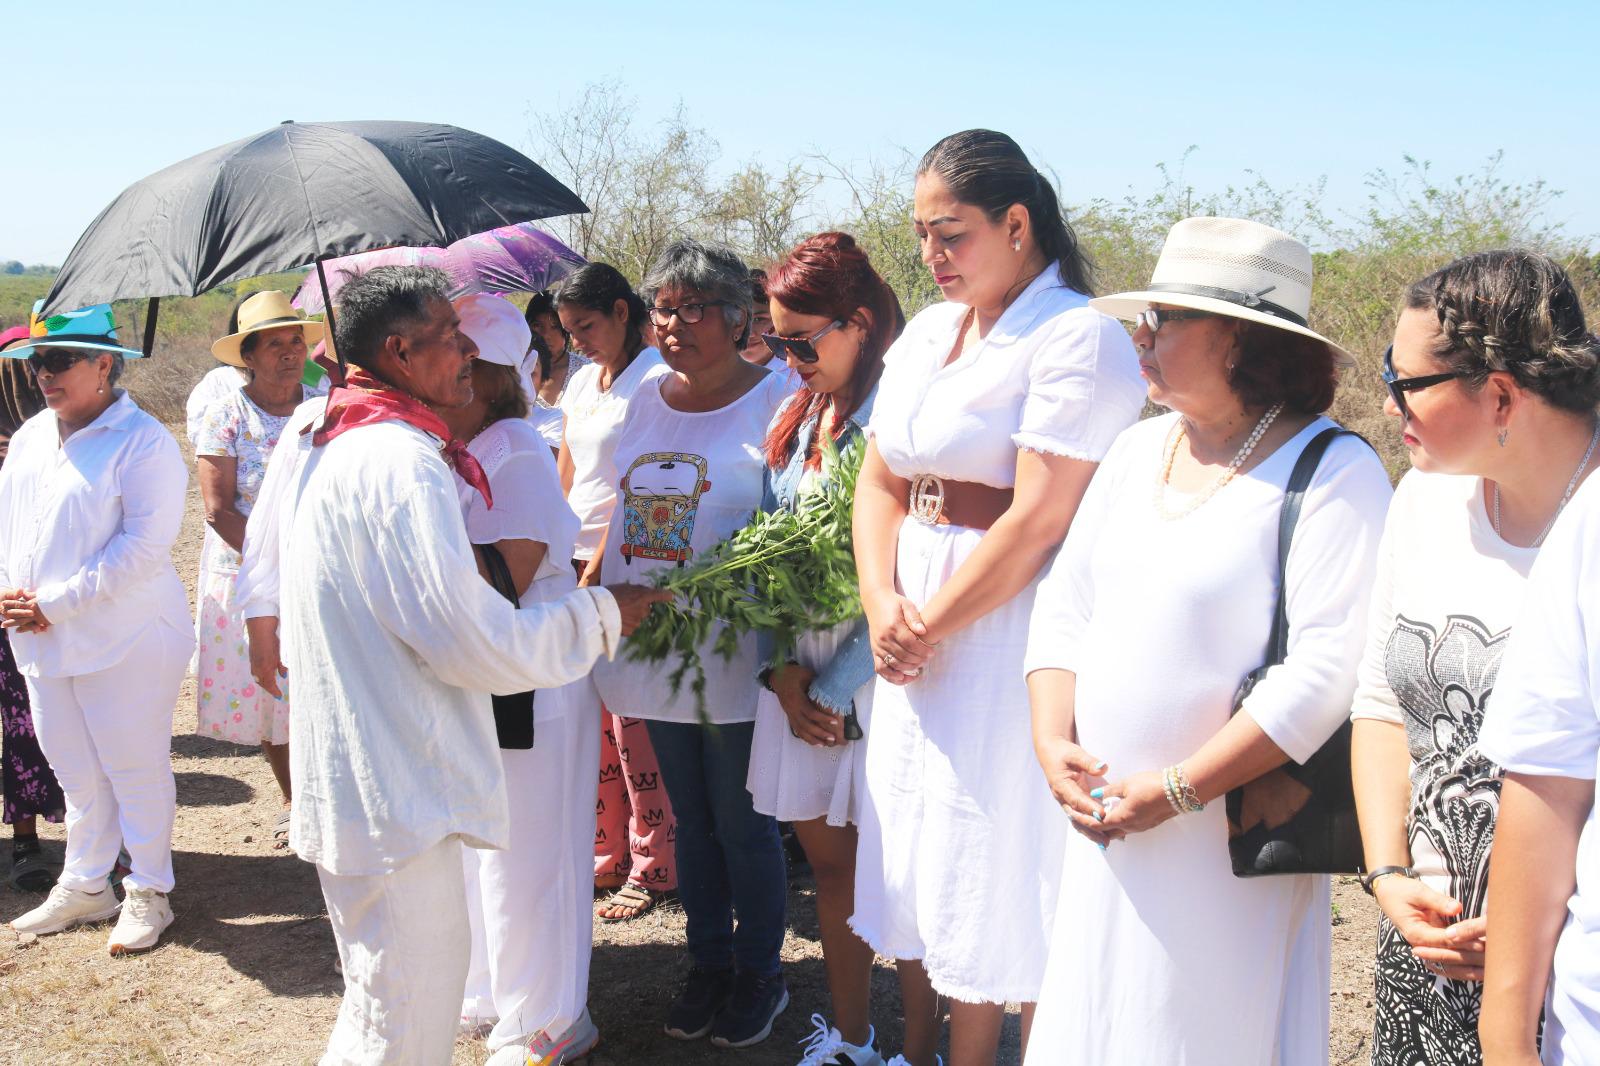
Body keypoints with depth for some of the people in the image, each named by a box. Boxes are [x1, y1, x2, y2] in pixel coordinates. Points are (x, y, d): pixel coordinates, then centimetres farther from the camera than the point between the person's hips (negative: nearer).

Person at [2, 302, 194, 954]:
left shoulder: (142, 441, -13)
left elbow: (143, 546, -19)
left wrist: (55, 602, -19)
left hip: (124, 640, -7)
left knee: (134, 767, 4)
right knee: (76, 769, 17)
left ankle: (149, 893, 18)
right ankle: (85, 887, 31)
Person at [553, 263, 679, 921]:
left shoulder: (654, 378, -9)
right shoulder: (582, 381, 16)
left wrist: (599, 568, -16)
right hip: (579, 561, 8)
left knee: (633, 719, -3)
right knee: (591, 718, 10)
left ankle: (654, 866, 7)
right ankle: (607, 853, 20)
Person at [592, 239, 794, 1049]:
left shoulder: (774, 403, -10)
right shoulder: (644, 403, 8)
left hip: (734, 656, -5)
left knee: (741, 823, 6)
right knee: (690, 819, 16)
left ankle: (759, 973, 24)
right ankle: (708, 960, 31)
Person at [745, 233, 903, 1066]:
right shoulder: (795, 419, 10)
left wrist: (837, 693, -11)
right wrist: (784, 675, 0)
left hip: (871, 675, -7)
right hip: (798, 674, 7)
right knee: (829, 856, 14)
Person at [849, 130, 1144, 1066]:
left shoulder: (1079, 338, -14)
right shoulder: (925, 334, 12)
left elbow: (1039, 517, -20)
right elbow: (879, 481, 11)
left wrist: (933, 626, -13)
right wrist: (883, 604, -5)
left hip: (1005, 632, -8)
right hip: (917, 632, 8)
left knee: (982, 864, 3)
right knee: (913, 854, 17)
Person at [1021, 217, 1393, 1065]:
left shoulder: (1334, 472, -13)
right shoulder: (1137, 450, 10)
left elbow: (1328, 668, -20)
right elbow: (1066, 601, 12)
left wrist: (1178, 790, -19)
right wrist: (1053, 741, -3)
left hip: (1229, 843, -6)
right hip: (1105, 822, 6)